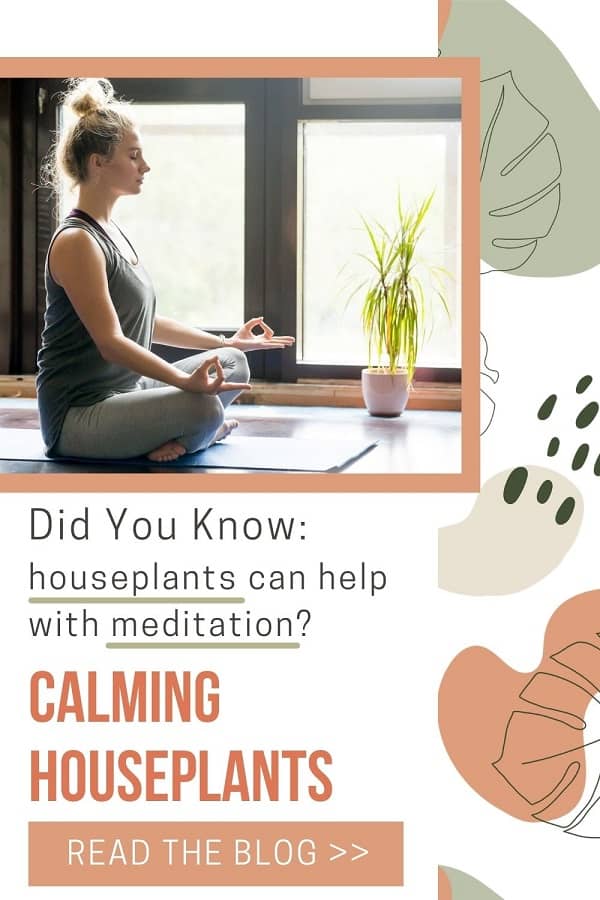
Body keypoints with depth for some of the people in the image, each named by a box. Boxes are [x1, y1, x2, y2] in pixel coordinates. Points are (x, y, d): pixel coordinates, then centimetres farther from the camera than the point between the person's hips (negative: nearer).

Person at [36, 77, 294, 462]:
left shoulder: (112, 231, 14)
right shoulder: (76, 242, -17)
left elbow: (144, 323, 21)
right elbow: (109, 341, -24)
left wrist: (227, 342, 22)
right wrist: (186, 382, -35)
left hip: (123, 391, 10)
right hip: (77, 415, -10)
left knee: (233, 363, 12)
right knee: (201, 408, -32)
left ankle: (176, 434, -5)